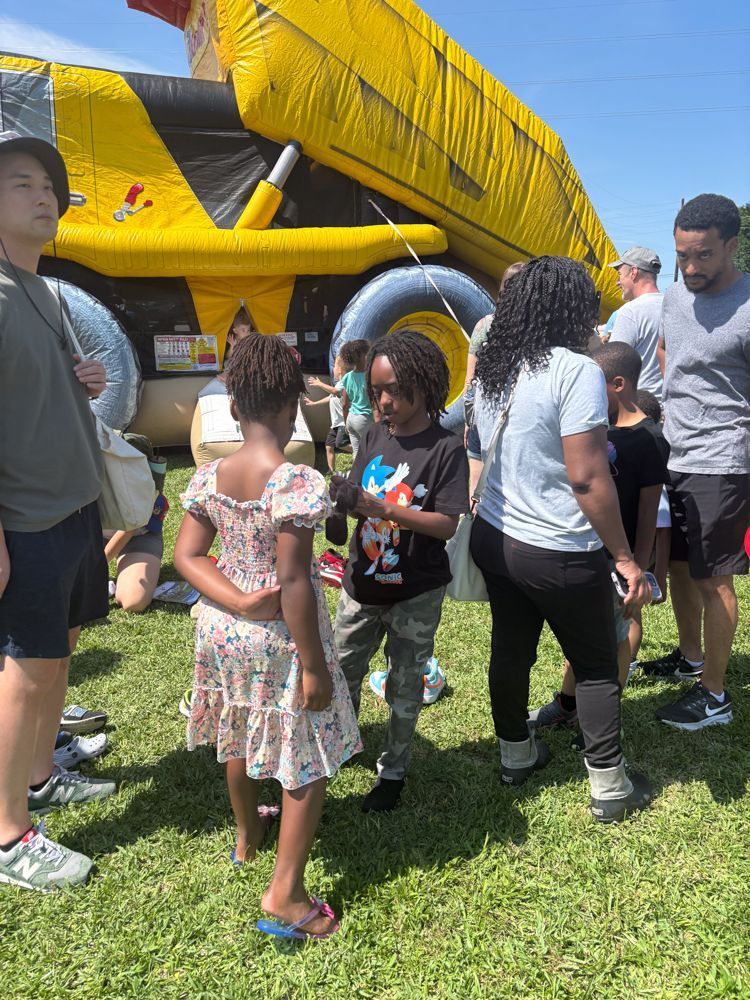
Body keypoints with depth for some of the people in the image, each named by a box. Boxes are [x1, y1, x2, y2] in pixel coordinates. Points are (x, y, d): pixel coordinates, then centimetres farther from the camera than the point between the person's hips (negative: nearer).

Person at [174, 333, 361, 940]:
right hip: (281, 637, -7)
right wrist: (314, 666, -18)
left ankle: (247, 833, 52)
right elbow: (294, 583, -25)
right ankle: (285, 894, 15)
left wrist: (239, 602, -11)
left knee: (240, 735, 28)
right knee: (309, 758, 10)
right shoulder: (298, 483, -24)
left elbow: (186, 555, -5)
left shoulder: (209, 477, -5)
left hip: (224, 630, 7)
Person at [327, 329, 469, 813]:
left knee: (405, 683, 11)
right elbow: (359, 502, 2)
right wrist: (341, 502, -20)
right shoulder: (374, 437, 1)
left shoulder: (446, 447, -14)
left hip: (415, 594, -4)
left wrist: (387, 511, -30)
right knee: (342, 673, 16)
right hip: (363, 585, 5)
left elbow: (447, 524, -20)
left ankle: (394, 770, 30)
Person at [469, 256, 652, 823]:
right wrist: (626, 559, -16)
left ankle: (515, 755, 38)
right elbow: (588, 478, -23)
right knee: (596, 666, 11)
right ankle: (610, 787, 24)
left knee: (511, 649, 20)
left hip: (495, 538, 7)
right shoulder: (576, 371, -20)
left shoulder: (492, 370, 4)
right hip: (561, 554, -7)